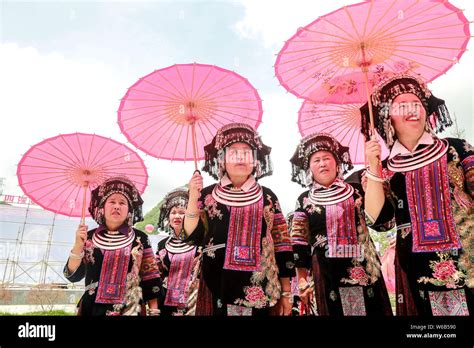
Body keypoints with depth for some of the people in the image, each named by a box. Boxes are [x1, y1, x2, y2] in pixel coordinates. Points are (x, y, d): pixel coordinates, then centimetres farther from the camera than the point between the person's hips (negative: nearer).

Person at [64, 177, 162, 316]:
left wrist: (153, 311, -6)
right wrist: (78, 246, -14)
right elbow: (73, 276, -1)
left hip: (130, 310, -1)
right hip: (92, 309, 2)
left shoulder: (140, 238, -4)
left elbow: (151, 280, -2)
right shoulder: (89, 237, 2)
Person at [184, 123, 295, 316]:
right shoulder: (207, 195, 1)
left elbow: (281, 245, 2)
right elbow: (193, 236, -6)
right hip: (218, 290, 0)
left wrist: (286, 293, 2)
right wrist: (193, 197, -16)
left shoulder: (267, 197, 2)